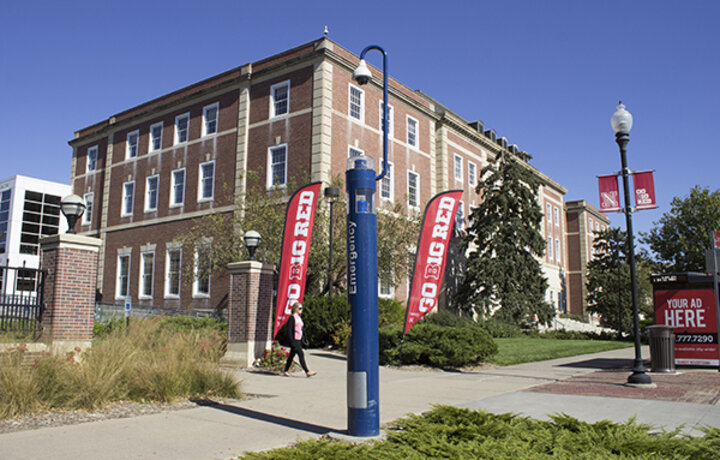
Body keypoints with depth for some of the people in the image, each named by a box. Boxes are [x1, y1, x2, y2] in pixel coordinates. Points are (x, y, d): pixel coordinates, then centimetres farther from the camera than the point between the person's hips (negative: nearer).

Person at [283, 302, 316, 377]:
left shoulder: (299, 318, 17)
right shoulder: (292, 318, -9)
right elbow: (289, 330, -14)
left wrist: (302, 340, 19)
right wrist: (292, 341, -19)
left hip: (299, 340, 9)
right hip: (294, 340, -9)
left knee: (292, 355, 12)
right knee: (301, 354, -11)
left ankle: (285, 371, 19)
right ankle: (307, 372, -12)